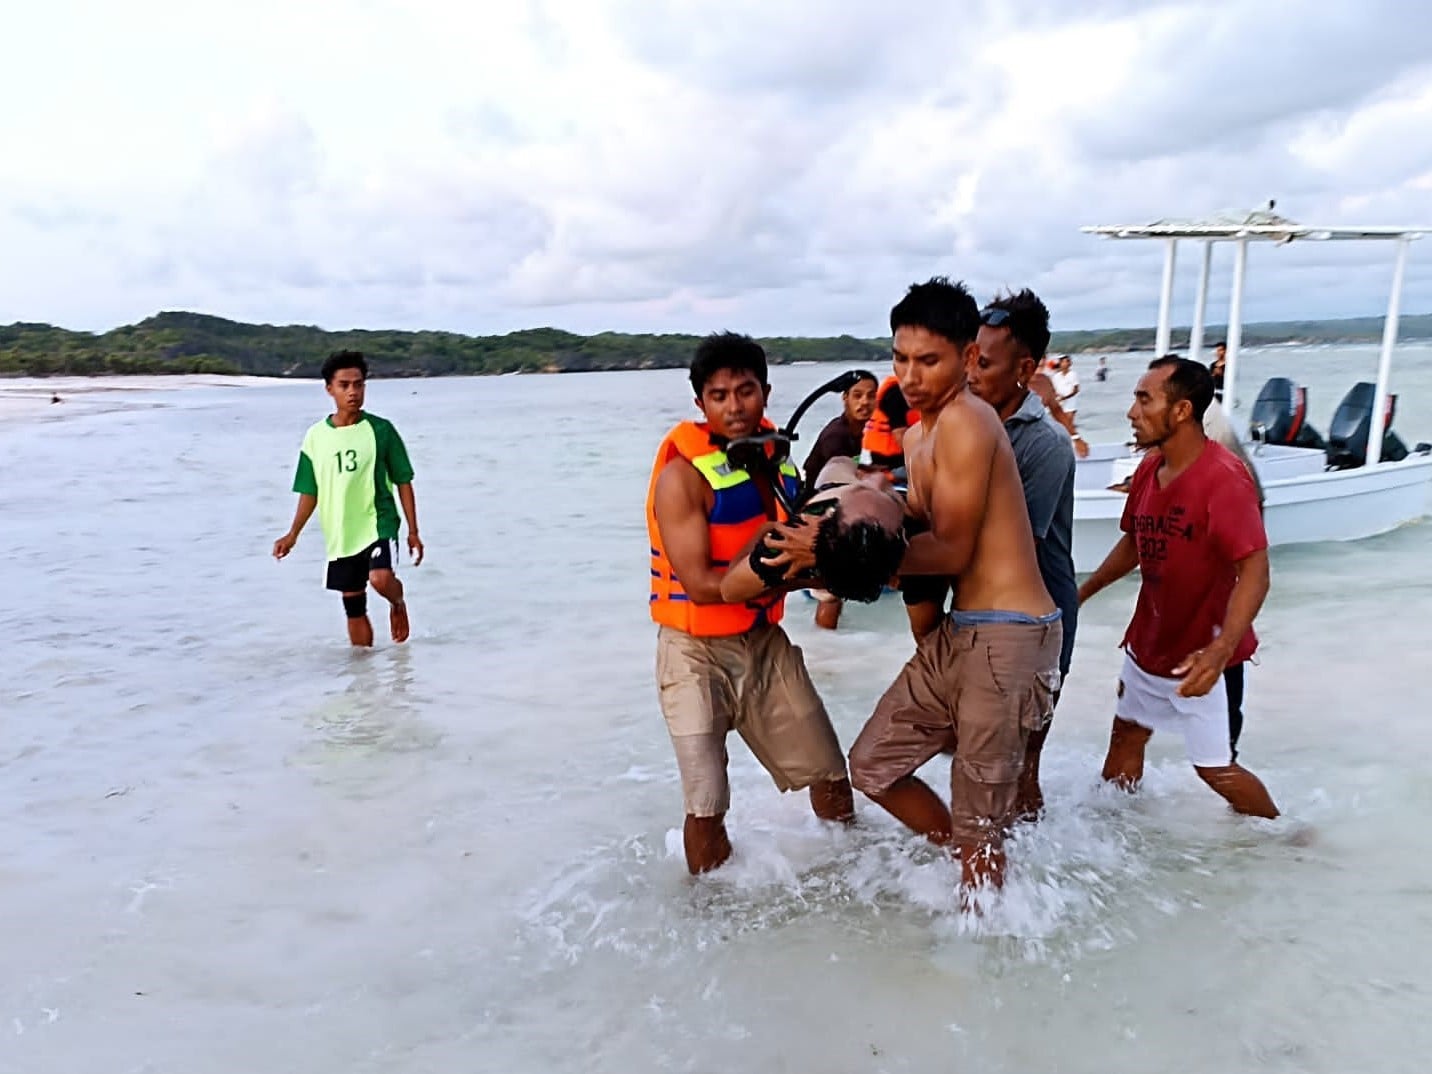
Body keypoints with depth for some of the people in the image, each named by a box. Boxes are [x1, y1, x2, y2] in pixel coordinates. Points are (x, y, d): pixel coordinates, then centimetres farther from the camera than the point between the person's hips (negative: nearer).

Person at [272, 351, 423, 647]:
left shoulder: (380, 430, -5)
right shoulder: (315, 437, 2)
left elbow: (403, 482, 0)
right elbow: (310, 491, 9)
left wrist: (413, 531, -2)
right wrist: (293, 533, 0)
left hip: (379, 525, -3)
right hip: (340, 535, 3)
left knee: (381, 579, -27)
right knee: (354, 609, 8)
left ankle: (398, 603, 8)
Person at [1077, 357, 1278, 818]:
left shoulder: (1224, 479, -24)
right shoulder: (1149, 469, 1)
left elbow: (1254, 572, -29)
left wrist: (1221, 650, -41)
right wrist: (1080, 593, 15)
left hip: (1195, 657, -7)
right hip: (1147, 642, 8)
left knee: (1214, 768, 2)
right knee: (1125, 736, 19)